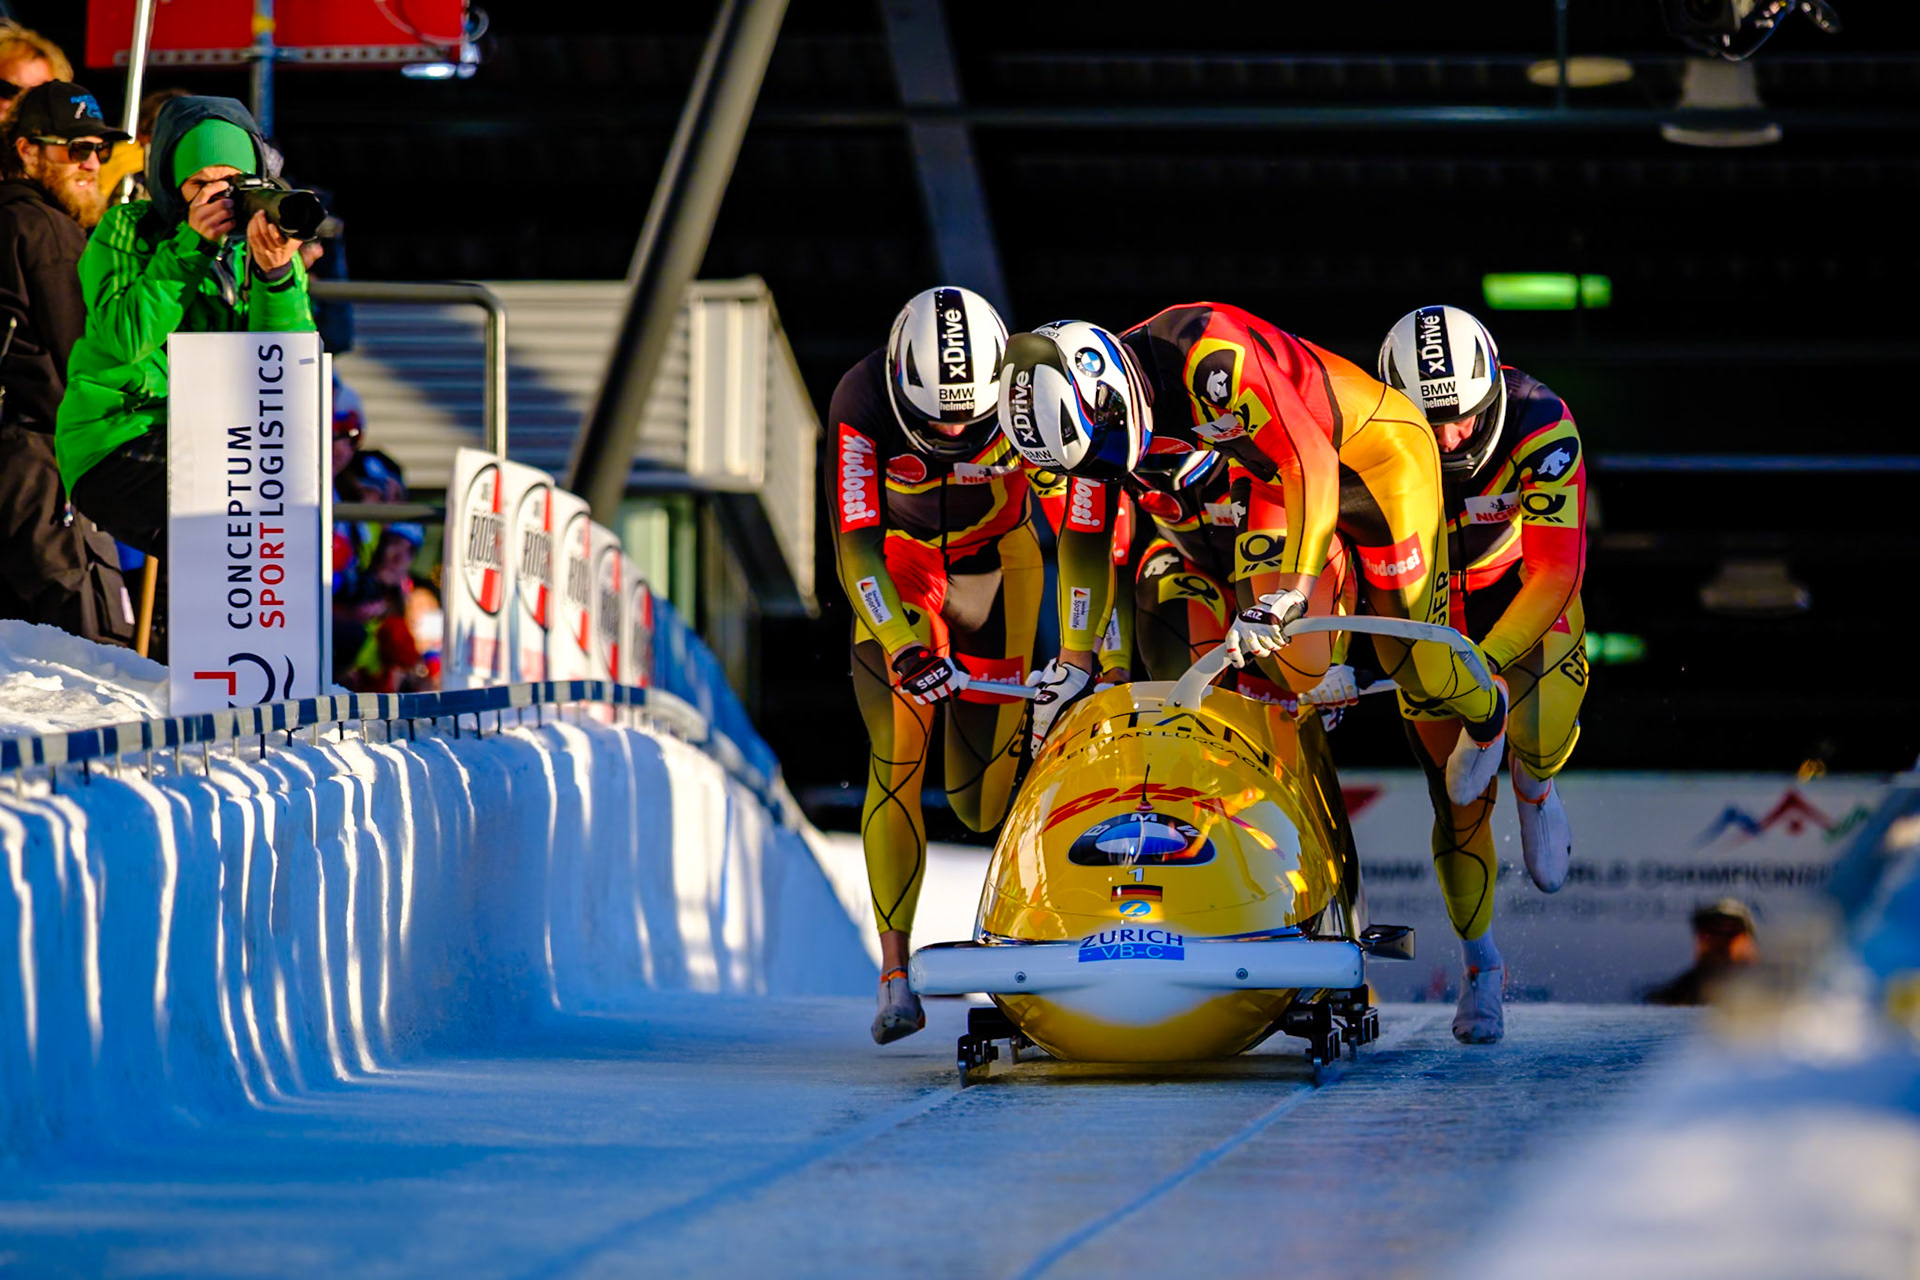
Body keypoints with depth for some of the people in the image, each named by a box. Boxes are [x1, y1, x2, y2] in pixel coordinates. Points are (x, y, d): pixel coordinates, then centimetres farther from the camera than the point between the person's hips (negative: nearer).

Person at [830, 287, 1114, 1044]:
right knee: (897, 757, -15)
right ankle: (894, 974, -13)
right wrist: (902, 650, -38)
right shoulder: (862, 404, -29)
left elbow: (1085, 532, -20)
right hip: (900, 564, 0)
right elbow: (855, 547, -27)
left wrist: (1078, 656, -24)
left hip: (997, 560, 0)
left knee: (981, 800, -4)